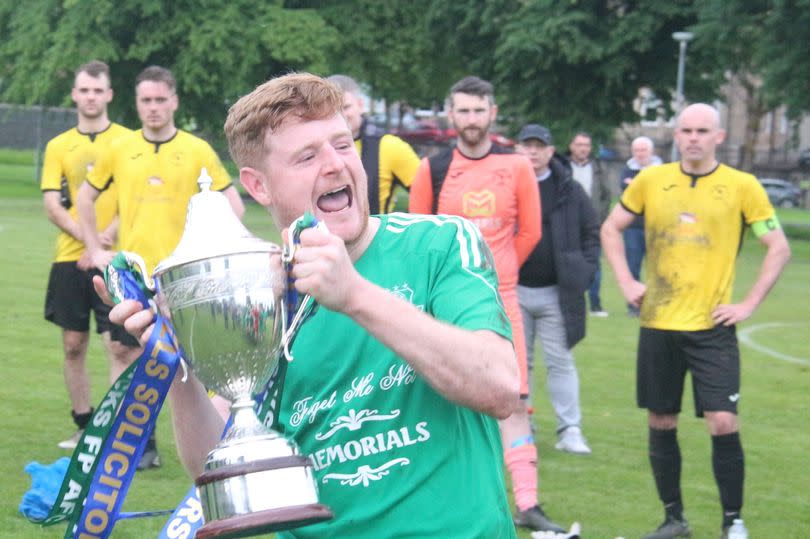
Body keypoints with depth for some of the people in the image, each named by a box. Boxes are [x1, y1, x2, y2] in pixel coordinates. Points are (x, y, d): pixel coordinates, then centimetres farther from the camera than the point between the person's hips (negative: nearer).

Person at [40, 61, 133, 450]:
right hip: (70, 258, 3)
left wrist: (106, 237, -15)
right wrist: (85, 236, -13)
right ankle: (84, 425, 18)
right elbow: (51, 203, 2)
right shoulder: (58, 146, 10)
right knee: (73, 345, 7)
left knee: (119, 346, -8)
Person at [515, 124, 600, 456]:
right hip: (513, 291, 1)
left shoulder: (569, 190, 2)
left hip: (556, 292, 0)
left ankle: (570, 431, 5)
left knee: (560, 362, 2)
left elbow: (592, 232, 8)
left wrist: (584, 272, -2)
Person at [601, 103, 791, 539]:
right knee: (661, 424, 9)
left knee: (723, 423, -10)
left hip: (712, 327, -3)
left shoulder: (742, 186, -3)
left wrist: (749, 304, -6)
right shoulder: (651, 180, 3)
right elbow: (611, 229, 15)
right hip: (658, 325, 3)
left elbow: (779, 248, 1)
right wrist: (626, 282, 4)